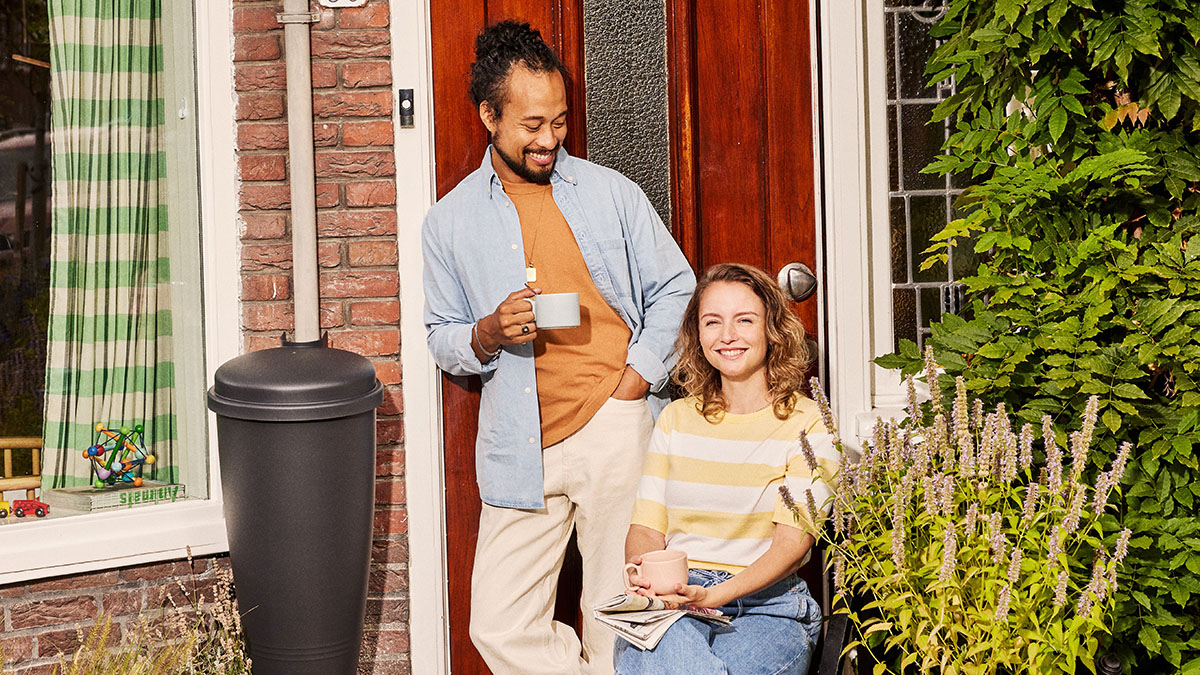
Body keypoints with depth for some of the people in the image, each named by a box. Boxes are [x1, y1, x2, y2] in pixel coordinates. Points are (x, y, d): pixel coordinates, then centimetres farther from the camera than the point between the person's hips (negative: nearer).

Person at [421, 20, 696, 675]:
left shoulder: (611, 192, 7)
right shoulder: (450, 222, 9)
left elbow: (675, 289, 11)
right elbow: (442, 340, 15)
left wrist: (634, 383, -2)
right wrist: (487, 334, -8)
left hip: (614, 430, -1)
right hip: (520, 450, 2)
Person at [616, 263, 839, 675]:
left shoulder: (805, 424, 4)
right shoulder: (676, 419, 16)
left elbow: (794, 540, -7)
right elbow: (645, 528, 10)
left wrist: (716, 595, -23)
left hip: (766, 603, 0)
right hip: (672, 600, 1)